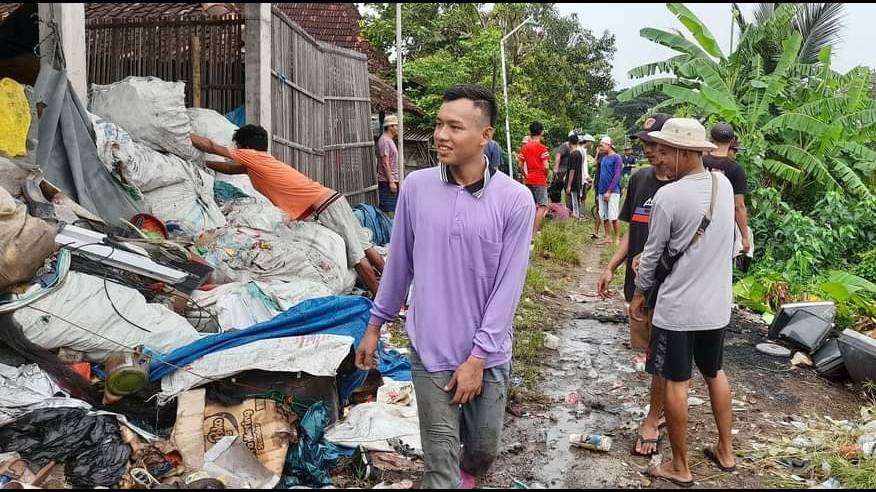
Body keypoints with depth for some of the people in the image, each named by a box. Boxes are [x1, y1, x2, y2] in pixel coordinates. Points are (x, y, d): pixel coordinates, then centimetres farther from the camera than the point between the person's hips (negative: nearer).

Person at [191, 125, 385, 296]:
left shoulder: (253, 156, -3)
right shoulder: (260, 162, 21)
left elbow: (210, 146, 4)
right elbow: (232, 168, 35)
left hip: (326, 208, -9)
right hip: (333, 199, 9)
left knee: (356, 255, -8)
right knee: (363, 247, 9)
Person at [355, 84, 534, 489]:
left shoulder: (515, 200, -12)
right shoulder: (416, 187, -6)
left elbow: (508, 287, -10)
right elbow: (399, 263, 5)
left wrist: (477, 357, -11)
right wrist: (375, 326, 11)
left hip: (487, 356, 0)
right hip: (430, 351, 0)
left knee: (484, 450, 18)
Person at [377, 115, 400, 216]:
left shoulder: (390, 140, 17)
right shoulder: (384, 141, -14)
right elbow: (385, 163, -19)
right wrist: (391, 182, -21)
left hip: (392, 181, 10)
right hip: (387, 181, -10)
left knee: (393, 210, 13)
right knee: (387, 211, -8)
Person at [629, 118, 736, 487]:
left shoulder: (669, 196, -19)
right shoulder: (724, 184, 0)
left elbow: (652, 254, -10)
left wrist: (639, 294, 5)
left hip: (677, 306, -6)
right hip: (717, 303, 6)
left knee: (676, 383, 6)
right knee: (715, 373, 23)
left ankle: (680, 468, 18)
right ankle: (726, 451, 35)